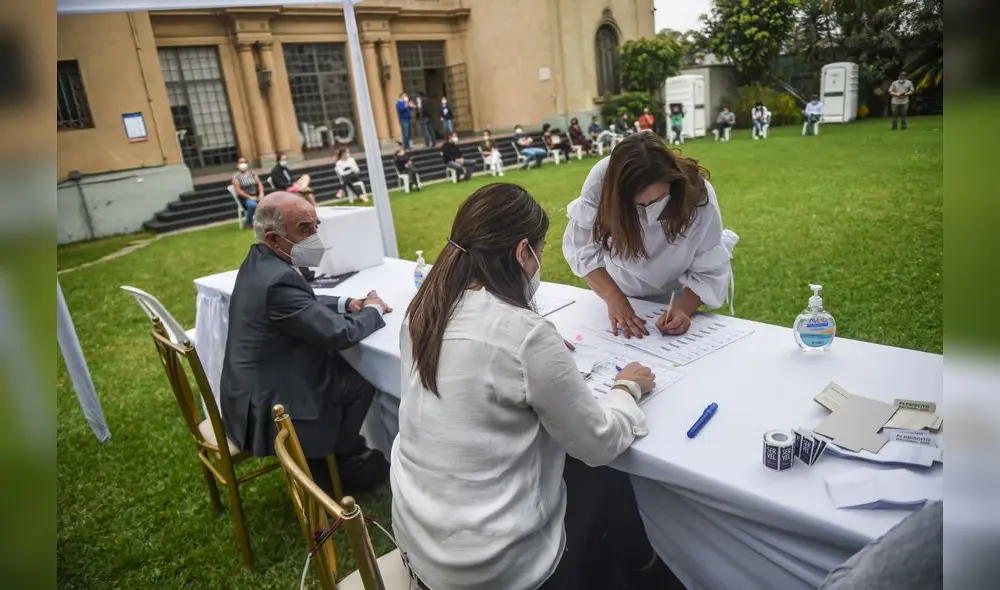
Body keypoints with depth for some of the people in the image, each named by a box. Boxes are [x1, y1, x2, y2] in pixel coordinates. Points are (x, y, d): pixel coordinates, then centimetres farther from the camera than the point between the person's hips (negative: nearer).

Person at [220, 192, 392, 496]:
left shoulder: (260, 262, 1)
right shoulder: (277, 279, -30)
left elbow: (304, 303, 16)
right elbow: (338, 333, -25)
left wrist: (346, 304, 2)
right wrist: (373, 310, -6)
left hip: (252, 391, 9)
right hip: (268, 410, -9)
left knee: (344, 367, 15)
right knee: (363, 383, 3)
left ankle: (334, 457, 28)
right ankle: (339, 464, 25)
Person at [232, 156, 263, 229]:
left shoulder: (252, 173, 15)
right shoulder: (236, 176, 1)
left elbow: (259, 183, 8)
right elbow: (238, 190, -7)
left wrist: (261, 194, -10)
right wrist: (250, 197, -17)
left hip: (256, 196, 4)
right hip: (245, 198, -4)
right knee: (252, 204, -38)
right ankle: (248, 223, -16)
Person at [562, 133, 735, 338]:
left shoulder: (699, 194, -30)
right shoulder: (601, 181, -31)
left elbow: (708, 271, -23)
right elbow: (581, 246, -22)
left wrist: (683, 309, -41)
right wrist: (614, 297, -34)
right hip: (621, 291, 0)